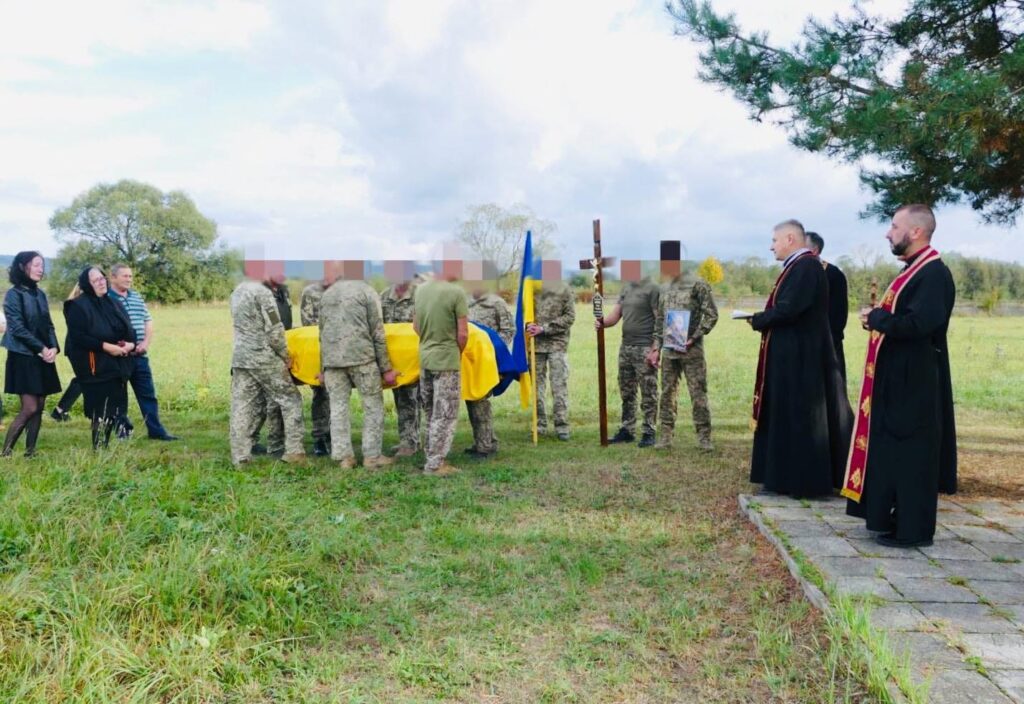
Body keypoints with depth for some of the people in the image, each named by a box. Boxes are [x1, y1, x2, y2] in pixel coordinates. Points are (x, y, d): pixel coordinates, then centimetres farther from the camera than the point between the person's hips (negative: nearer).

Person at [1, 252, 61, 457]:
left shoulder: (40, 294, 11)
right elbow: (18, 328, -14)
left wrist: (54, 348, -5)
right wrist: (42, 349, -14)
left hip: (43, 358, 6)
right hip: (23, 357, -6)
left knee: (39, 407, 5)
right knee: (29, 408, -10)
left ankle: (30, 452, 13)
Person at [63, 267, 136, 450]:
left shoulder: (113, 303, 15)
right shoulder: (79, 306, -6)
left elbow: (129, 328, 15)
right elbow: (78, 337, -15)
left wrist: (130, 344, -6)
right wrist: (106, 346, -19)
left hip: (118, 365, 7)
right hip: (95, 366, -7)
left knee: (117, 405, 6)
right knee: (100, 407, -6)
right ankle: (100, 448, 3)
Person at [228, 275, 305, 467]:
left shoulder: (237, 291, 13)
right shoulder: (262, 292, -13)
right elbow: (274, 330, -15)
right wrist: (285, 355, -2)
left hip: (240, 357, 7)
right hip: (263, 358, -7)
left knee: (241, 408, 7)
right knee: (290, 400, 4)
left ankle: (240, 457, 8)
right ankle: (293, 450, 3)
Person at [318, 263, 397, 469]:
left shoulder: (327, 293, 16)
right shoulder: (366, 291, -1)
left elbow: (322, 332, 19)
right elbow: (377, 334, -3)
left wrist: (323, 367, 25)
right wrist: (386, 367, 0)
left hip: (331, 358, 5)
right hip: (361, 356, -5)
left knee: (338, 407, 8)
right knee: (373, 406, 5)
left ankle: (343, 456, 9)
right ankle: (372, 456, 6)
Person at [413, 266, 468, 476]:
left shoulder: (420, 290, 3)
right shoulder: (456, 292, -18)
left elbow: (415, 326, 12)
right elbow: (463, 334, -15)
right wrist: (458, 353, 2)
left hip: (425, 360, 7)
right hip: (447, 362, -7)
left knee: (431, 414, 18)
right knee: (444, 416, 3)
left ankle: (432, 458, 26)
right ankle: (435, 464, 6)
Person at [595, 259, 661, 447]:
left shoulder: (652, 289, -9)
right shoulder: (626, 287, 15)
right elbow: (615, 315, 14)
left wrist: (655, 350, -18)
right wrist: (602, 322, -9)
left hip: (644, 349, -8)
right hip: (625, 347, 8)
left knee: (648, 395, -1)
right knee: (626, 393, 14)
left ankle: (649, 433, 6)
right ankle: (627, 430, 23)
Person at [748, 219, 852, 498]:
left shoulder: (806, 266, -17)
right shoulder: (798, 266, 15)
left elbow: (788, 309, -25)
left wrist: (756, 320, -9)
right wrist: (763, 319, 0)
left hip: (800, 357, -10)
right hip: (793, 355, 10)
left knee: (799, 418, -3)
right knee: (787, 416, 13)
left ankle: (804, 482, 5)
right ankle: (789, 477, 21)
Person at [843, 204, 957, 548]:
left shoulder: (933, 273, -17)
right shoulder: (914, 270, 14)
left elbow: (919, 324, -29)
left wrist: (876, 318, -15)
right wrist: (878, 317, 0)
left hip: (914, 381, -10)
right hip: (898, 378, 10)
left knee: (911, 453, -2)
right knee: (895, 451, 15)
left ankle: (913, 530, 8)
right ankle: (899, 518, 26)